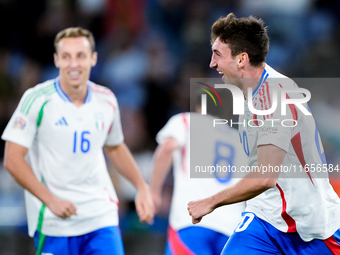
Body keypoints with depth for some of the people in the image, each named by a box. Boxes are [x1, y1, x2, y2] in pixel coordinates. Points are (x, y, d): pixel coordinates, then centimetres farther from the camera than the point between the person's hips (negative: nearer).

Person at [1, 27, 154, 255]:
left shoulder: (106, 100, 5)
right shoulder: (38, 99, -9)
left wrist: (142, 187, 15)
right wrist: (51, 200, -15)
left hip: (102, 217, 3)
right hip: (53, 225, -3)